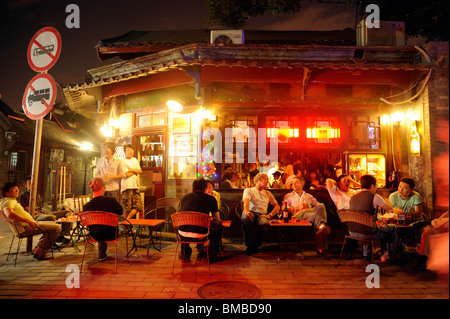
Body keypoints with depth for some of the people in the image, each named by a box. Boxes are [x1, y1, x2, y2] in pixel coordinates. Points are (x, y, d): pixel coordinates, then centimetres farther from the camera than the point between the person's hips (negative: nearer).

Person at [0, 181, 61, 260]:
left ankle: (37, 249, 18)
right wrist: (28, 221, -35)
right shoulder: (7, 201, -15)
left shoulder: (12, 200, 17)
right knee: (57, 228, -16)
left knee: (52, 224, 27)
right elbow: (9, 215, -35)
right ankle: (40, 252, -7)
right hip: (27, 226, -11)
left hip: (29, 223, 11)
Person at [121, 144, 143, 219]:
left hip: (135, 186, 6)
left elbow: (140, 171, 9)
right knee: (128, 208, -3)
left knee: (138, 206, -1)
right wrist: (135, 171, 4)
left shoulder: (135, 160, 18)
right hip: (127, 187, -6)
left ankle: (128, 219, 10)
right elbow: (127, 174, -12)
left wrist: (131, 170, -5)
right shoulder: (123, 161, -3)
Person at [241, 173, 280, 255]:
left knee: (264, 222, -37)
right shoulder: (248, 190, 16)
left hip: (261, 215, 2)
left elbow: (277, 206, 21)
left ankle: (254, 246, -12)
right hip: (250, 213, -2)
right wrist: (246, 211, -30)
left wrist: (269, 215, -1)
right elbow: (246, 201, -6)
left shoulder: (268, 193, 28)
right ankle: (249, 245, -22)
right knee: (245, 218, -40)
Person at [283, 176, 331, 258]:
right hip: (299, 215, -2)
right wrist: (297, 208, 0)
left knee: (321, 206, -34)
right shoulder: (288, 196, 28)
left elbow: (318, 205, 23)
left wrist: (310, 208, 2)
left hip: (311, 212, 3)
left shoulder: (309, 196, 35)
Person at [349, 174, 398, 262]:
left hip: (352, 232, 6)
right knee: (393, 228, 19)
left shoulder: (352, 197, 6)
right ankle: (388, 255, 31)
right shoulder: (375, 197, -11)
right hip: (367, 234, -6)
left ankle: (366, 254, 44)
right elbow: (390, 209, 2)